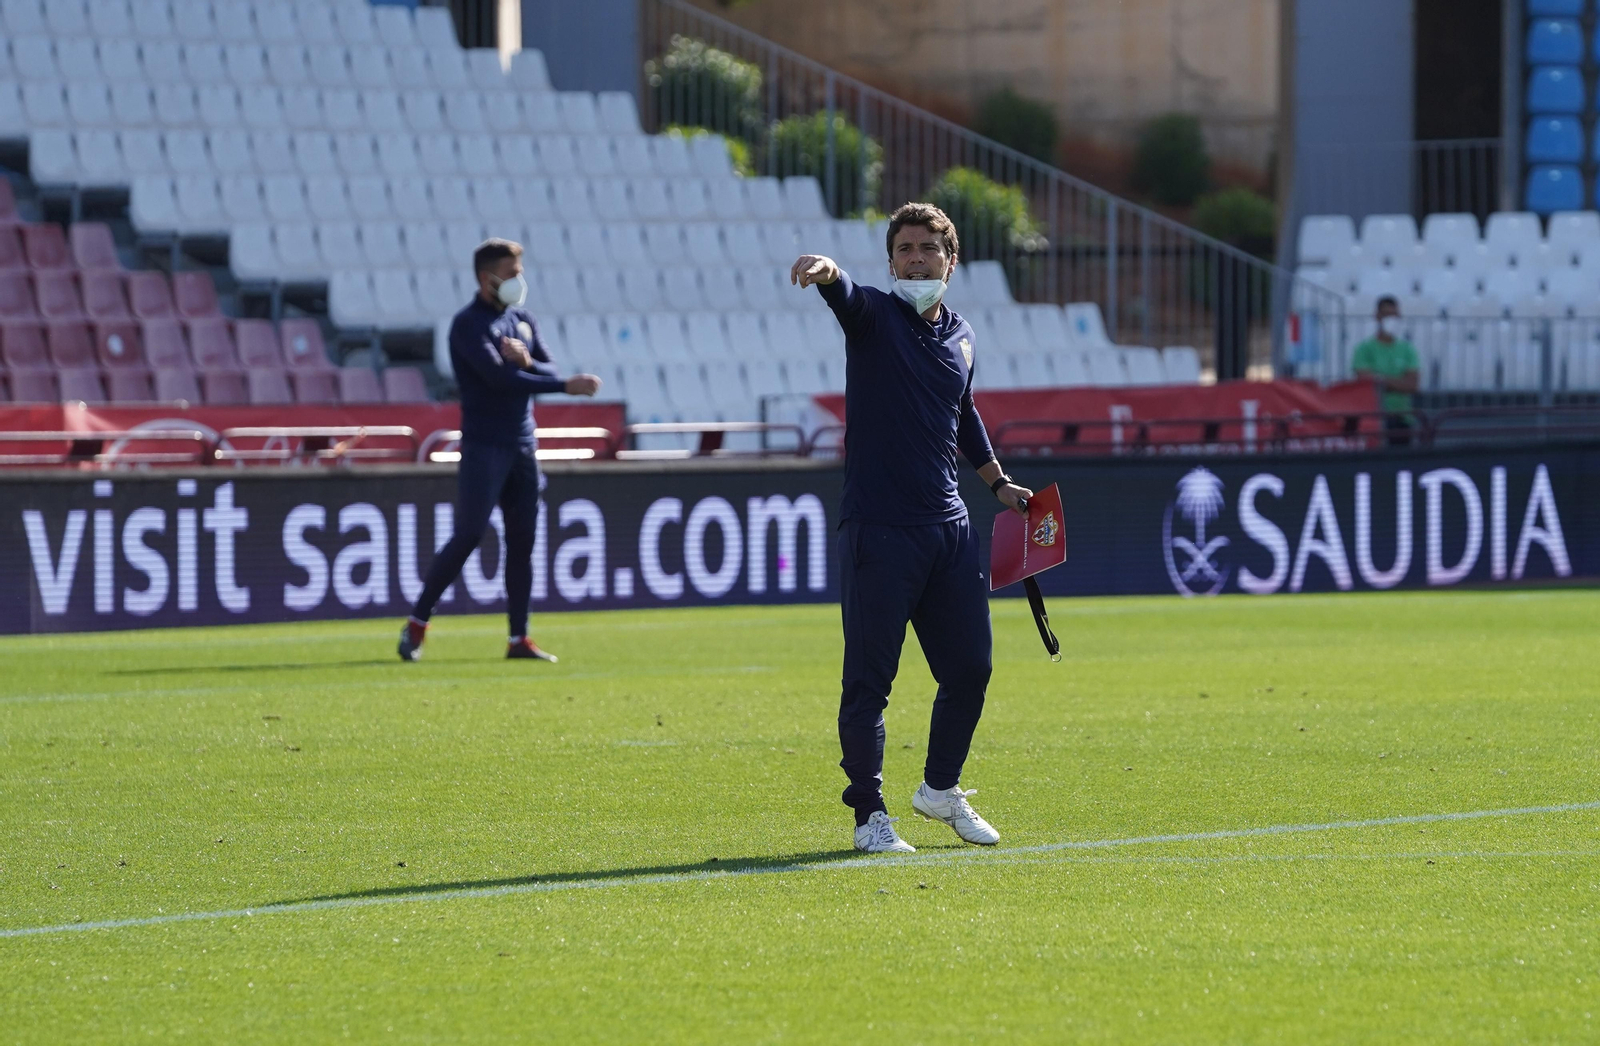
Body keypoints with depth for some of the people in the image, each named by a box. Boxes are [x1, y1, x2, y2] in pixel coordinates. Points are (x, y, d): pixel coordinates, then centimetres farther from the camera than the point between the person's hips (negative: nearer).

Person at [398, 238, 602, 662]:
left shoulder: (523, 321, 14)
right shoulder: (469, 324, -9)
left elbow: (549, 371, 7)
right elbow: (499, 378, -21)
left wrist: (527, 361, -16)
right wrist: (565, 385, -23)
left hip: (522, 445, 7)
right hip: (484, 447, -7)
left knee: (522, 542, 5)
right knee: (467, 537, -9)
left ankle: (518, 639, 8)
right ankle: (417, 624, 0)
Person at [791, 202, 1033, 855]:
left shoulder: (960, 336, 14)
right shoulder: (874, 315, -4)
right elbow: (845, 295, -28)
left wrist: (998, 482, 37)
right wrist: (826, 273, -50)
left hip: (947, 525, 6)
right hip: (878, 527, -6)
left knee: (970, 668, 11)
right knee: (869, 679, -4)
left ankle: (941, 789, 32)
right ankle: (869, 815, 5)